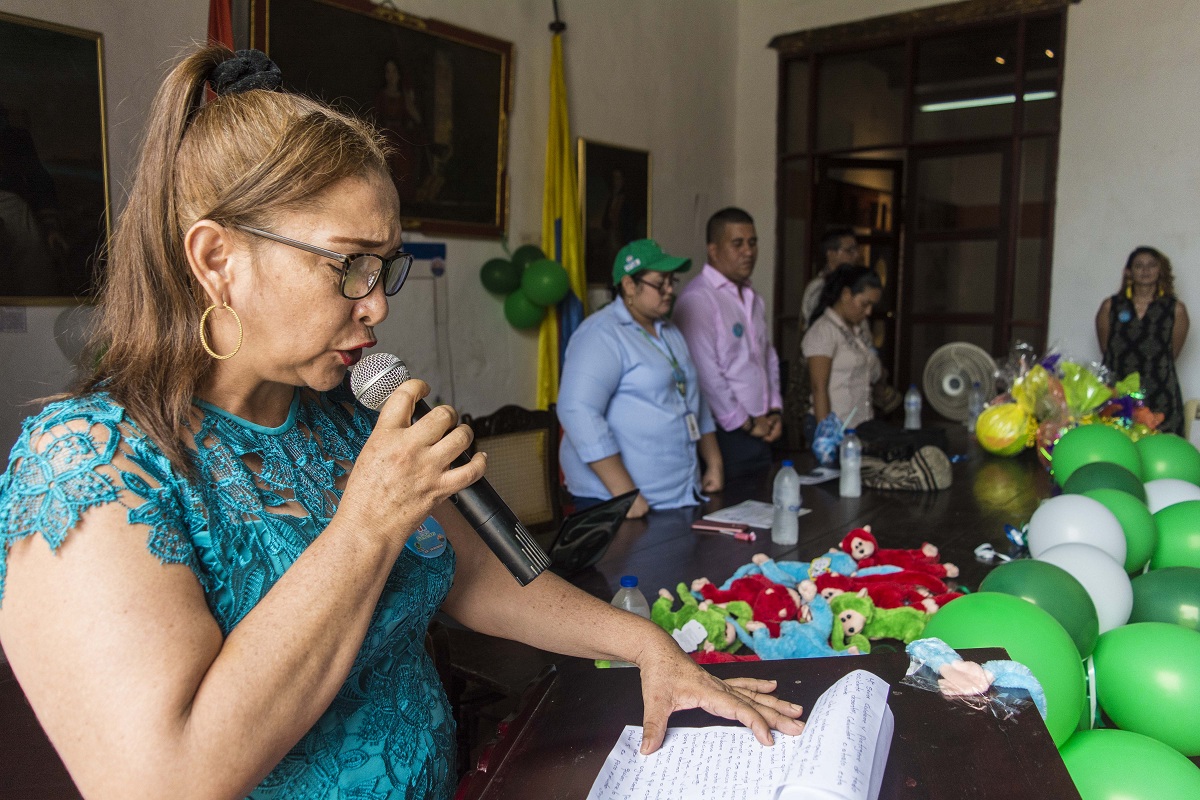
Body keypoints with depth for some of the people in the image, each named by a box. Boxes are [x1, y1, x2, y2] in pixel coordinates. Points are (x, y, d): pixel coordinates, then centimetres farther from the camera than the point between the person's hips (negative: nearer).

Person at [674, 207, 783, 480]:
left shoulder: (753, 299, 15)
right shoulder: (697, 299, -15)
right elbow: (706, 374, -20)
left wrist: (775, 411, 9)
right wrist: (745, 423, -12)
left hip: (760, 434, 8)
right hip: (724, 435, -8)